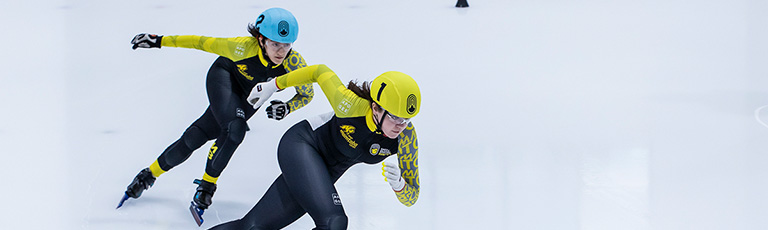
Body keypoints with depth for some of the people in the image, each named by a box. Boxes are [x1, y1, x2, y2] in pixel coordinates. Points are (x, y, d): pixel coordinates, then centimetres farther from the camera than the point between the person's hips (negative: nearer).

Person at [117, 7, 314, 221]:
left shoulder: (295, 64, -32)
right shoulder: (243, 48, -38)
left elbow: (307, 95, -14)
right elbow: (203, 42, -25)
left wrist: (287, 108, -35)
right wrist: (159, 40, -22)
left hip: (250, 97, 3)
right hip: (225, 76, -3)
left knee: (195, 137, -2)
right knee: (235, 128, -26)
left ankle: (151, 174, 17)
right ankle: (206, 185, -3)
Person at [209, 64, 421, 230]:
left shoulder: (406, 136, -19)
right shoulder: (353, 106, -30)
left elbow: (411, 198, -14)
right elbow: (320, 71, -11)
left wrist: (397, 183, -38)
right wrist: (273, 85, 0)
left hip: (325, 172, 5)